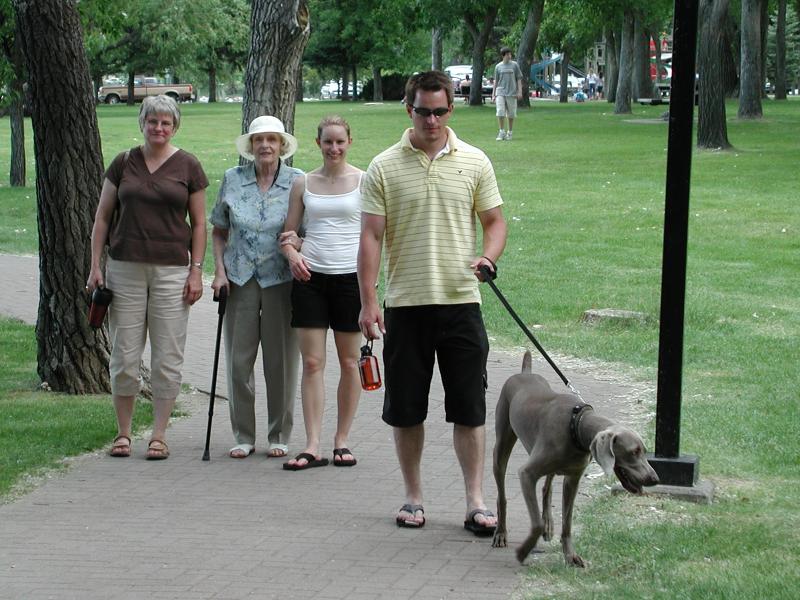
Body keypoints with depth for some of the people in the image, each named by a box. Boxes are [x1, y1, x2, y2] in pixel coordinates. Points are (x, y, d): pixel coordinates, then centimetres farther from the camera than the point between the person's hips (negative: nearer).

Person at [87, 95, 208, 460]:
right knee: (124, 354, 3)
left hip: (172, 269, -1)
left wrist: (196, 270, -2)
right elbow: (102, 217, 10)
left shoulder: (187, 167, 3)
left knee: (167, 356, 0)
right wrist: (95, 266, 3)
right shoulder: (124, 164, 6)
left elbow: (199, 224, 6)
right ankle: (123, 432, 14)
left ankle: (159, 435, 8)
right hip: (125, 267, 1)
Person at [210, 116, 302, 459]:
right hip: (241, 278, 2)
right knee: (238, 359, 3)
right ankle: (243, 437, 14)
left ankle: (279, 437, 14)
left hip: (281, 279, -2)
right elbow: (219, 231, 13)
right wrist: (219, 269, 2)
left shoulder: (297, 182, 1)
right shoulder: (232, 180, 5)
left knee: (280, 360, 2)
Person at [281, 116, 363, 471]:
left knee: (349, 362, 5)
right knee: (312, 363, -2)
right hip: (310, 277, 2)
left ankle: (342, 440, 15)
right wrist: (291, 252, -8)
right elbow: (288, 232, 13)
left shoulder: (363, 182, 2)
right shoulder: (303, 184, 9)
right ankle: (312, 447, -2)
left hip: (349, 276, -2)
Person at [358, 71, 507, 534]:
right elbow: (371, 236, -1)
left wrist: (488, 257, -11)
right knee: (406, 410, 7)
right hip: (405, 305, 0)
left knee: (470, 408, 0)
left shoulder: (474, 162, 5)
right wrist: (368, 301, -8)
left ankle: (476, 502, 4)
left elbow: (495, 221, 11)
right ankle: (414, 498, 19)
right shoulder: (385, 168, 1)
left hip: (461, 302, 0)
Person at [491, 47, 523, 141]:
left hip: (511, 93, 0)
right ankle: (502, 132, -4)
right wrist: (493, 94, 8)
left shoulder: (515, 65, 5)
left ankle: (510, 132, 15)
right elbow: (496, 81, 12)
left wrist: (520, 91, -4)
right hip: (500, 92, 0)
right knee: (500, 112, -11)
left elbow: (519, 79, 6)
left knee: (511, 114, 3)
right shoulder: (498, 66, 8)